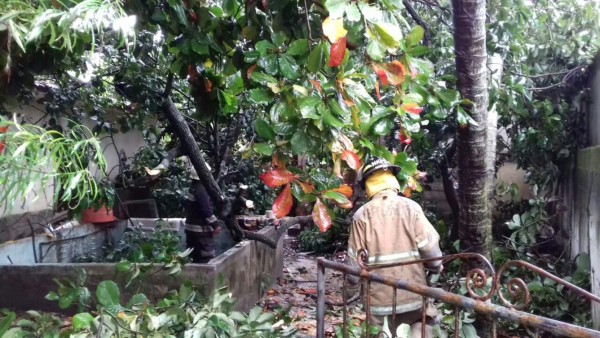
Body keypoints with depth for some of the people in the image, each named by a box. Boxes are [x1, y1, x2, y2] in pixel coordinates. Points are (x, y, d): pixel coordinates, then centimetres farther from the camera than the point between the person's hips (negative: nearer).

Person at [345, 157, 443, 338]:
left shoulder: (362, 215, -7)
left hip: (379, 295, 0)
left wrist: (350, 291, 9)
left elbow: (355, 260, -5)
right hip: (412, 291, 0)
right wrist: (437, 266, 13)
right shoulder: (410, 207, -6)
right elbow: (429, 246, -8)